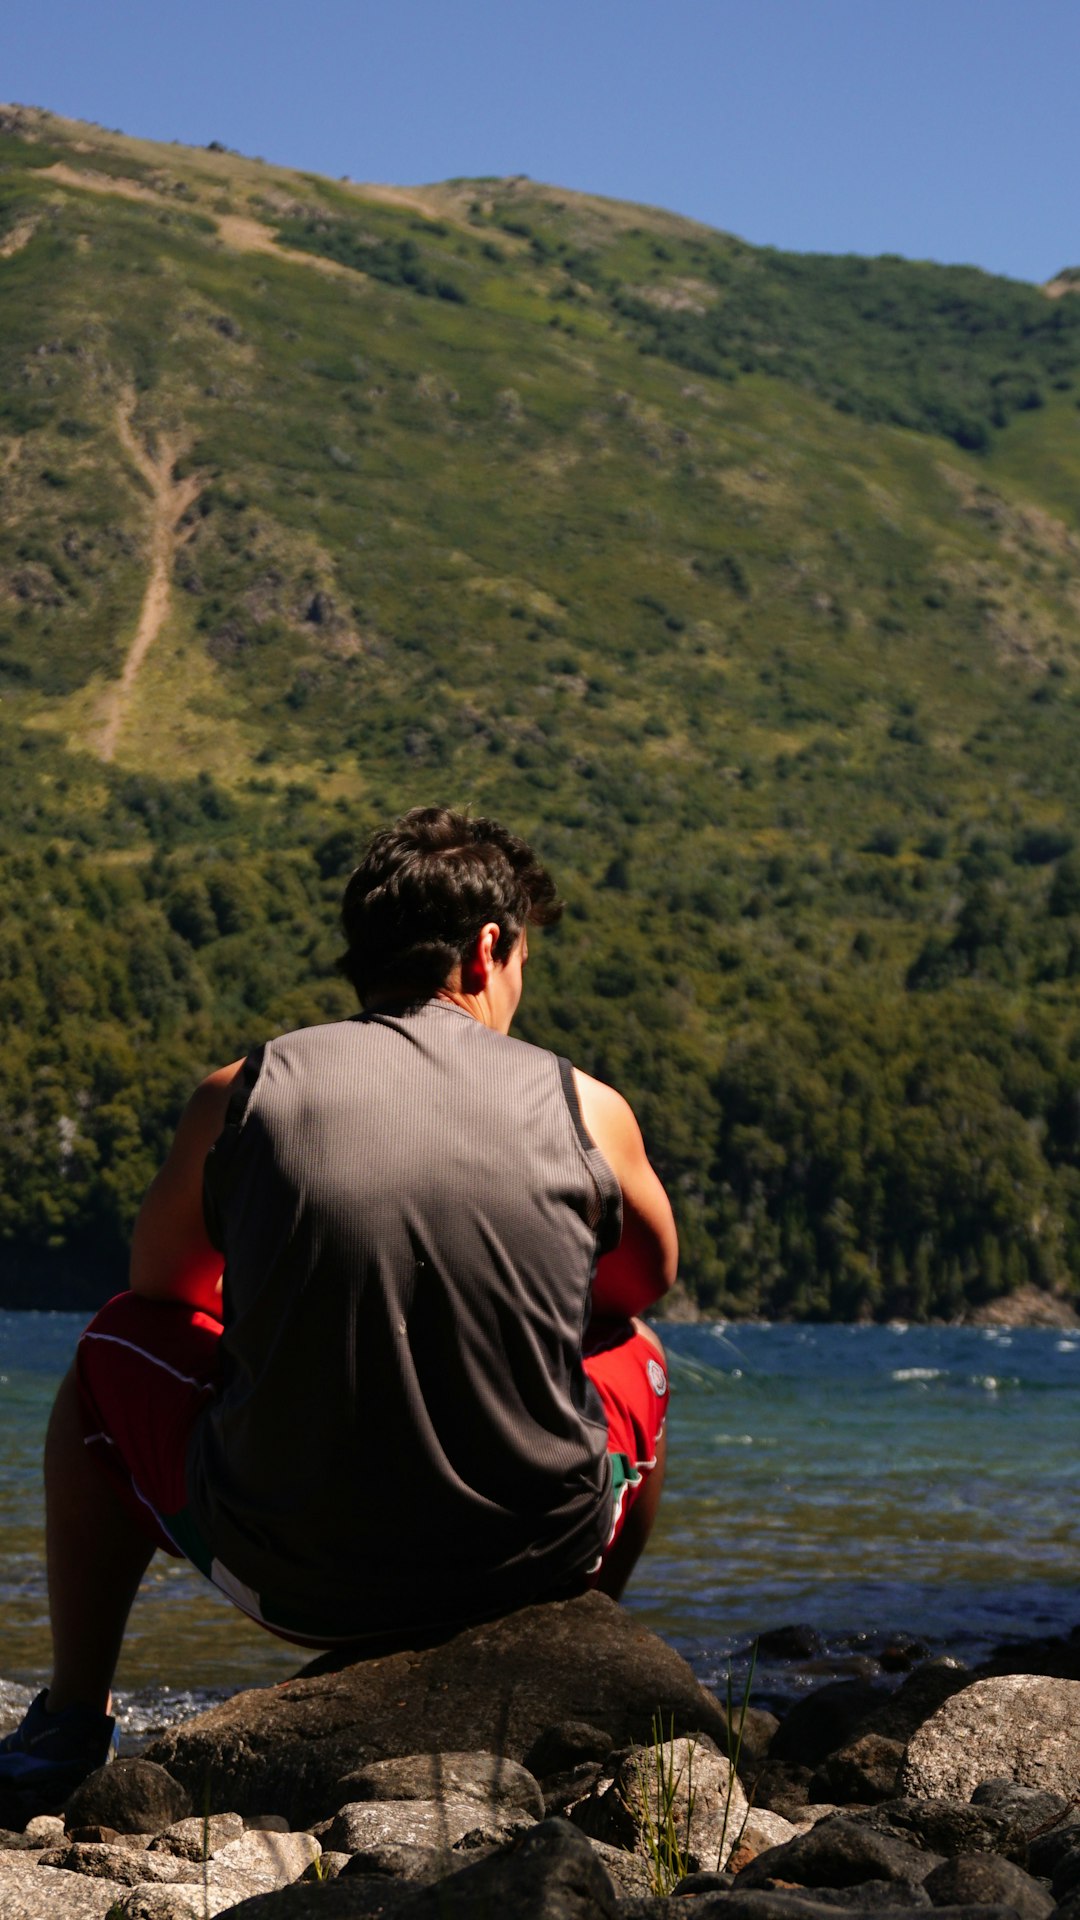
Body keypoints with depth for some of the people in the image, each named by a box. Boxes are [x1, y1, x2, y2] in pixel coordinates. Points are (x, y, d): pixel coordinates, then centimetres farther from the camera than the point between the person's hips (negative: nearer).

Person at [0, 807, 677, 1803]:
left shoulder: (240, 1094, -2)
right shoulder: (587, 1108, -2)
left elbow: (162, 1283, 16)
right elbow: (647, 1282, 19)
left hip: (289, 1578, 0)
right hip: (536, 1563, 1)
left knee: (114, 1353, 29)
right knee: (637, 1354, 34)